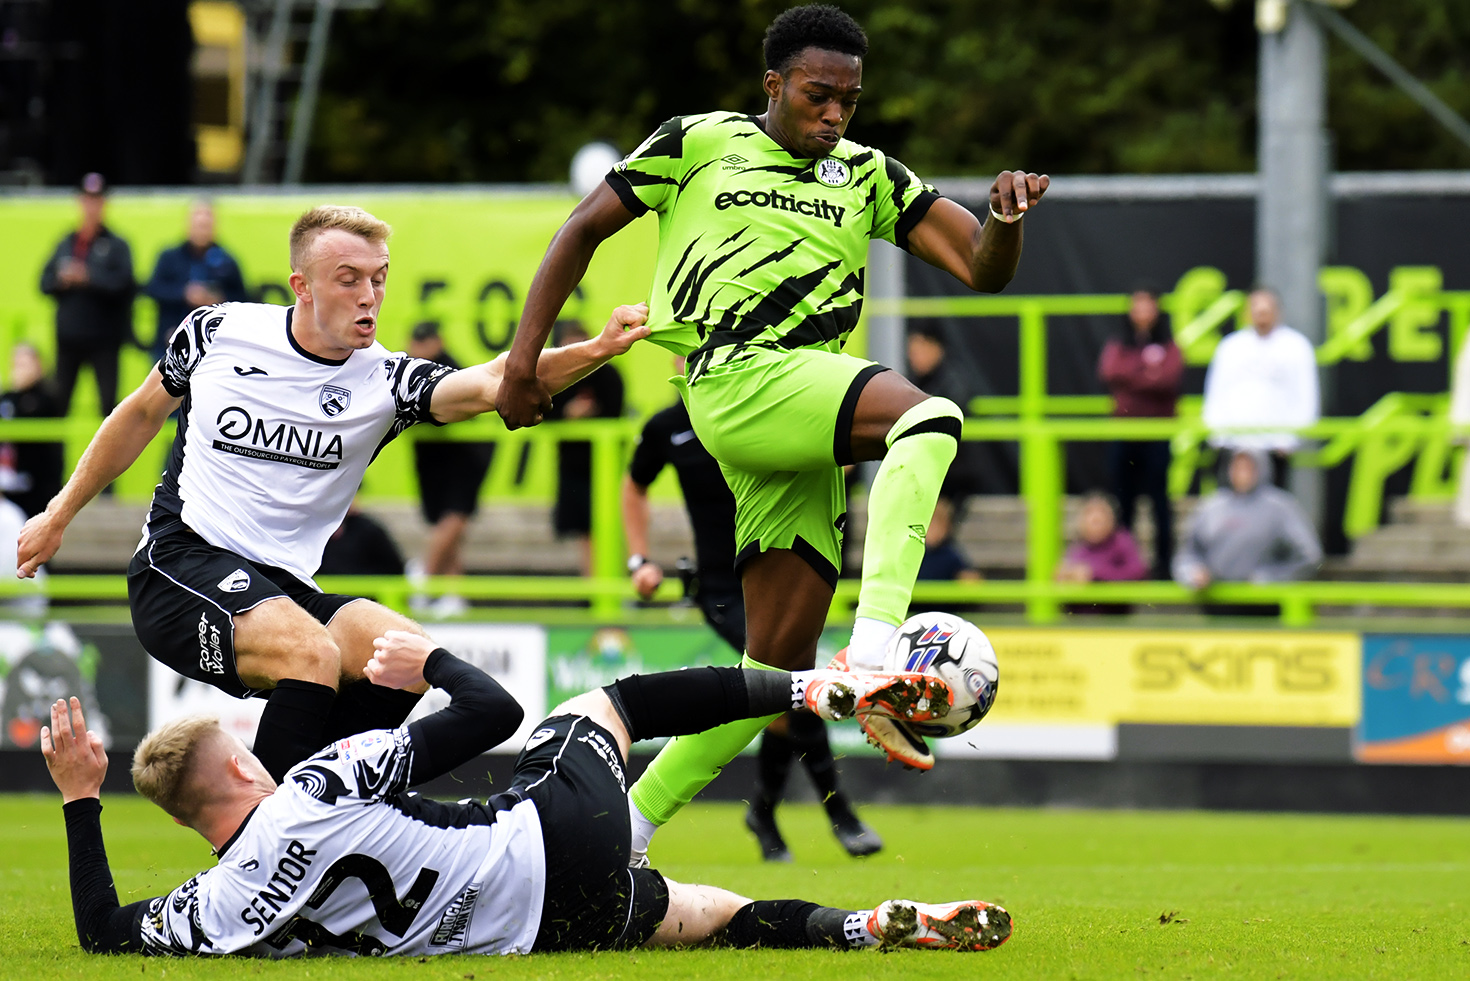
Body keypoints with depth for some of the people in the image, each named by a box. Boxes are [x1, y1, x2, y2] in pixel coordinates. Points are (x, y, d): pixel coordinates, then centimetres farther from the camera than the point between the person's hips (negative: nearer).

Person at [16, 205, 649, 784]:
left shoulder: (384, 381, -2)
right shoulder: (217, 331, -2)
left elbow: (492, 382, -21)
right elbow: (142, 414, 16)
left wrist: (597, 350, -38)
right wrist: (59, 515, 22)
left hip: (282, 586, 4)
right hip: (178, 565, -4)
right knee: (313, 654, -31)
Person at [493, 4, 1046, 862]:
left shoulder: (869, 178, 21)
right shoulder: (701, 144, 12)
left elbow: (983, 269, 15)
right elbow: (586, 228, 16)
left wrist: (1006, 218, -8)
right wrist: (525, 356, 8)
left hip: (805, 421, 5)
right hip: (737, 381, -5)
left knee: (780, 658, 1)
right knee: (929, 419, -31)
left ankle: (631, 826, 12)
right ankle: (874, 654, -44)